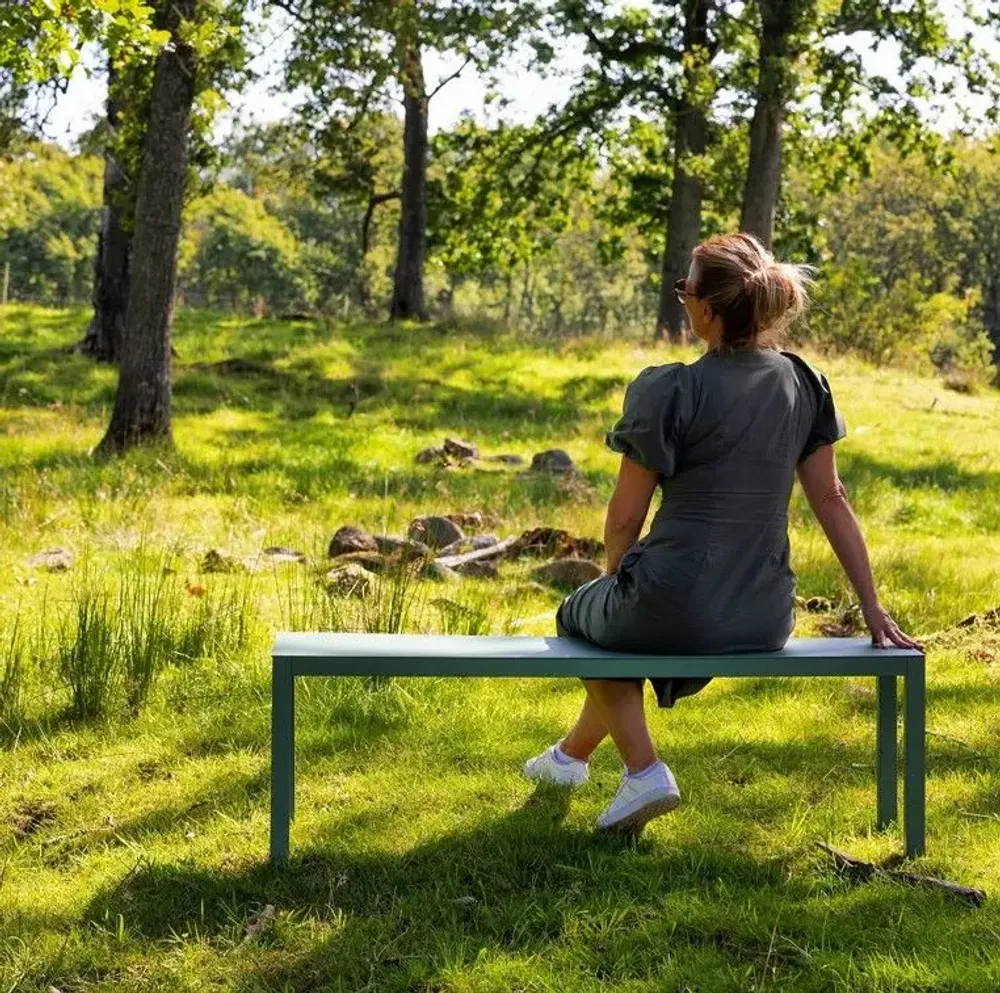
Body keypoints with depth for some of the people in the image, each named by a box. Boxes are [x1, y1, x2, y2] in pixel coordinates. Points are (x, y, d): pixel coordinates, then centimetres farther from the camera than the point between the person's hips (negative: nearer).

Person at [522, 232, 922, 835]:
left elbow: (625, 520, -9)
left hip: (674, 611, -6)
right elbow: (830, 499, 4)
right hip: (766, 622, 6)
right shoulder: (803, 385, 0)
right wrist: (875, 611, 8)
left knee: (580, 617, 29)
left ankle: (644, 772, 13)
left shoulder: (670, 392, -15)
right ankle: (571, 756, 56)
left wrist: (621, 582, 12)